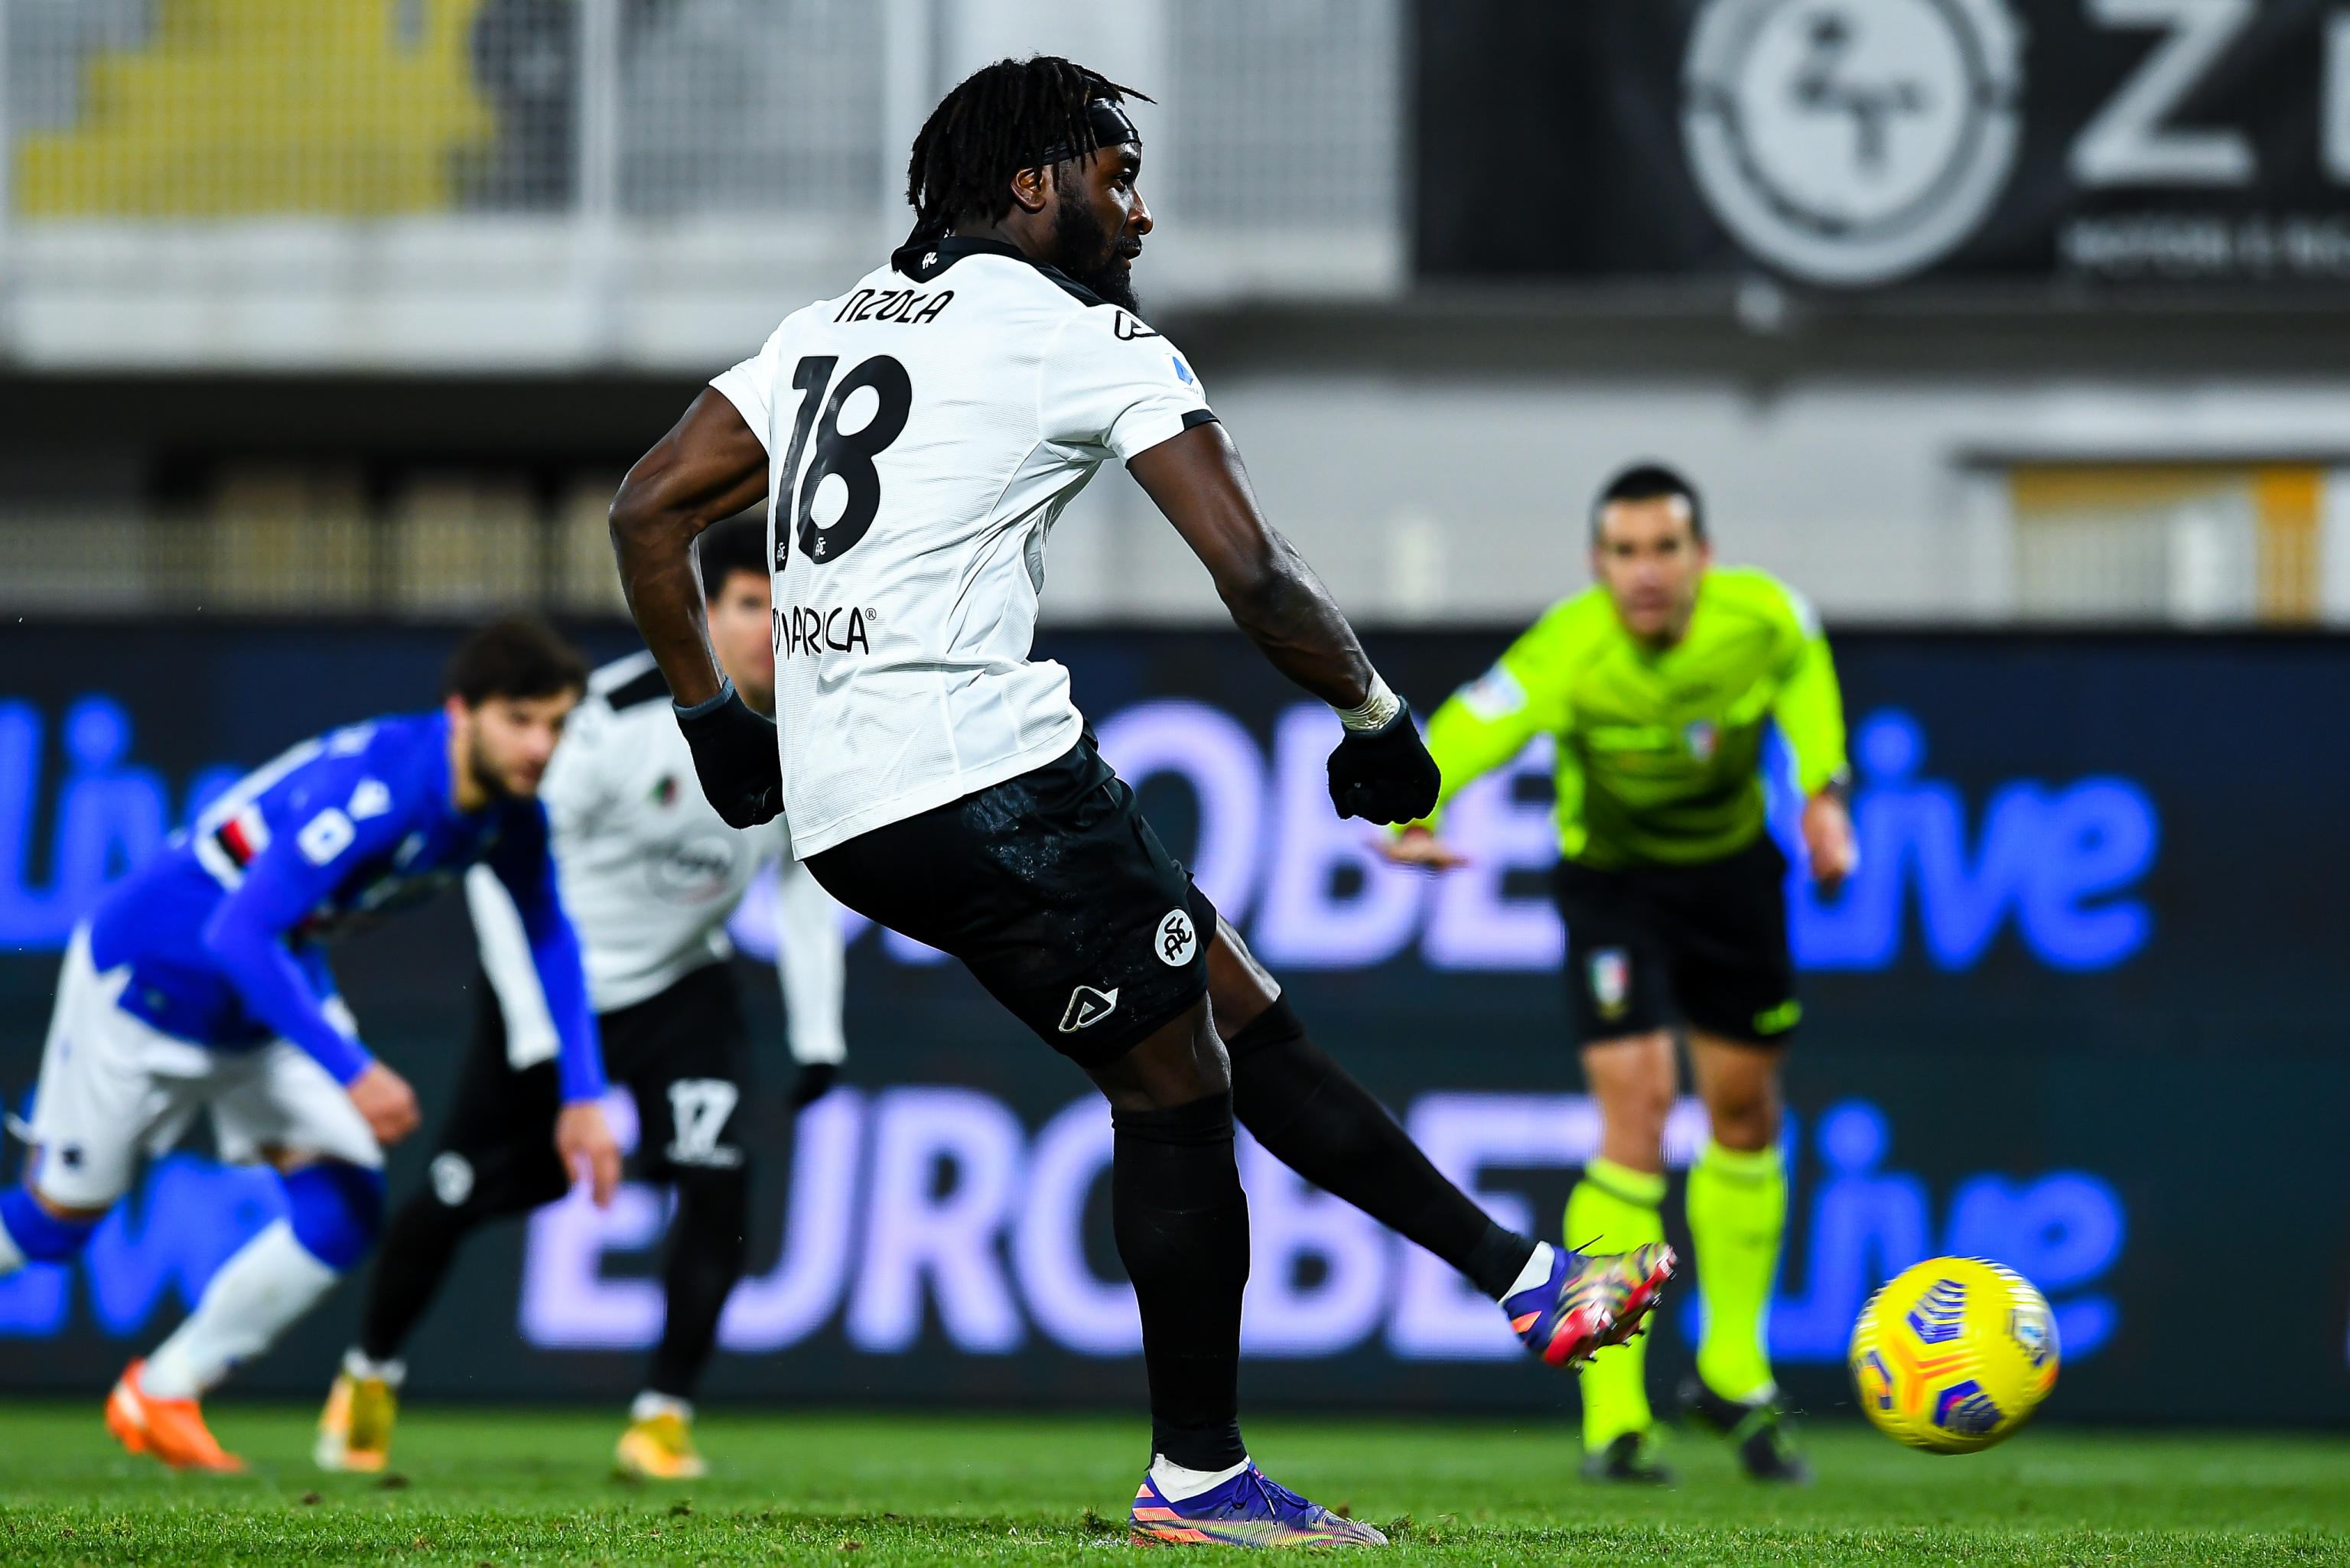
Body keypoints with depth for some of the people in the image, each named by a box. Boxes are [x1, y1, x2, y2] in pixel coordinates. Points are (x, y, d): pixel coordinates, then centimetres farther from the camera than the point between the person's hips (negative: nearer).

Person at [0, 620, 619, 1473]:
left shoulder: (511, 812, -13)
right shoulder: (369, 788, -37)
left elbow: (549, 938, 5)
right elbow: (239, 935, -40)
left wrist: (581, 1097, -3)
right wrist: (352, 1072, -43)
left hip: (281, 994, 7)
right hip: (147, 979, -7)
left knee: (345, 1210, -8)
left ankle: (160, 1398, 8)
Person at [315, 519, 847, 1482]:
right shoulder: (623, 713, -30)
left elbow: (806, 877, 4)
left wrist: (818, 1031, -3)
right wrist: (535, 1032, -25)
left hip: (680, 983, 3)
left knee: (716, 1180, -20)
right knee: (466, 1193, 8)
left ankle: (662, 1419, -11)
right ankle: (370, 1376, 34)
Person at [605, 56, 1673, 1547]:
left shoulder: (831, 327, 20)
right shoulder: (1090, 341, -3)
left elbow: (648, 510, 20)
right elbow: (1255, 574, -10)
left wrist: (710, 715, 25)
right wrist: (1373, 713, 3)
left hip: (839, 806, 9)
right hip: (987, 775, -9)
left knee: (1237, 1009, 14)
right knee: (1174, 1086, 3)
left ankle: (1523, 1275, 17)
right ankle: (1199, 1477, 8)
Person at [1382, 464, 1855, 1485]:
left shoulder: (1759, 616, -22)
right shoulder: (1567, 655, -33)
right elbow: (1462, 735, -45)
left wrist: (1822, 789, -3)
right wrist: (1411, 817, -65)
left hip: (1732, 867, 4)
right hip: (1612, 880, -4)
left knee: (1744, 1113, 13)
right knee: (1638, 1106, -18)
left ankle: (1735, 1373, 35)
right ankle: (1613, 1420, -13)